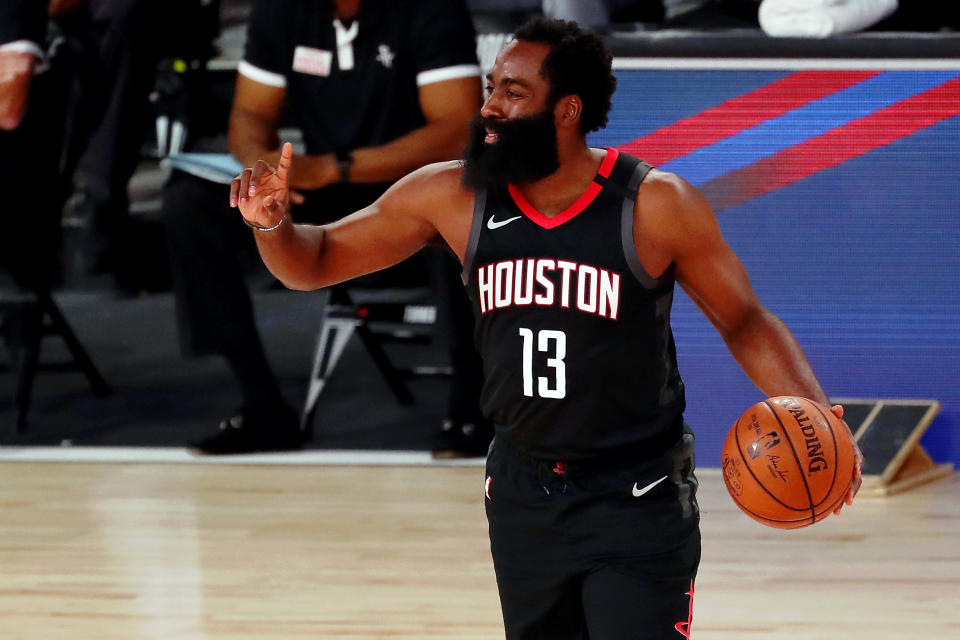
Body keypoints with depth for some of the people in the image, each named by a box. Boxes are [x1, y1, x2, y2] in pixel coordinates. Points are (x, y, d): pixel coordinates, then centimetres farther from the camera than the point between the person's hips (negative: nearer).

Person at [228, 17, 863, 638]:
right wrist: (272, 223, -18)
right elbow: (318, 261, 5)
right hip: (523, 497, 4)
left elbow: (745, 322, -4)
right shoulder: (453, 198, -5)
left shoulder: (656, 205, -13)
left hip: (637, 503, -4)